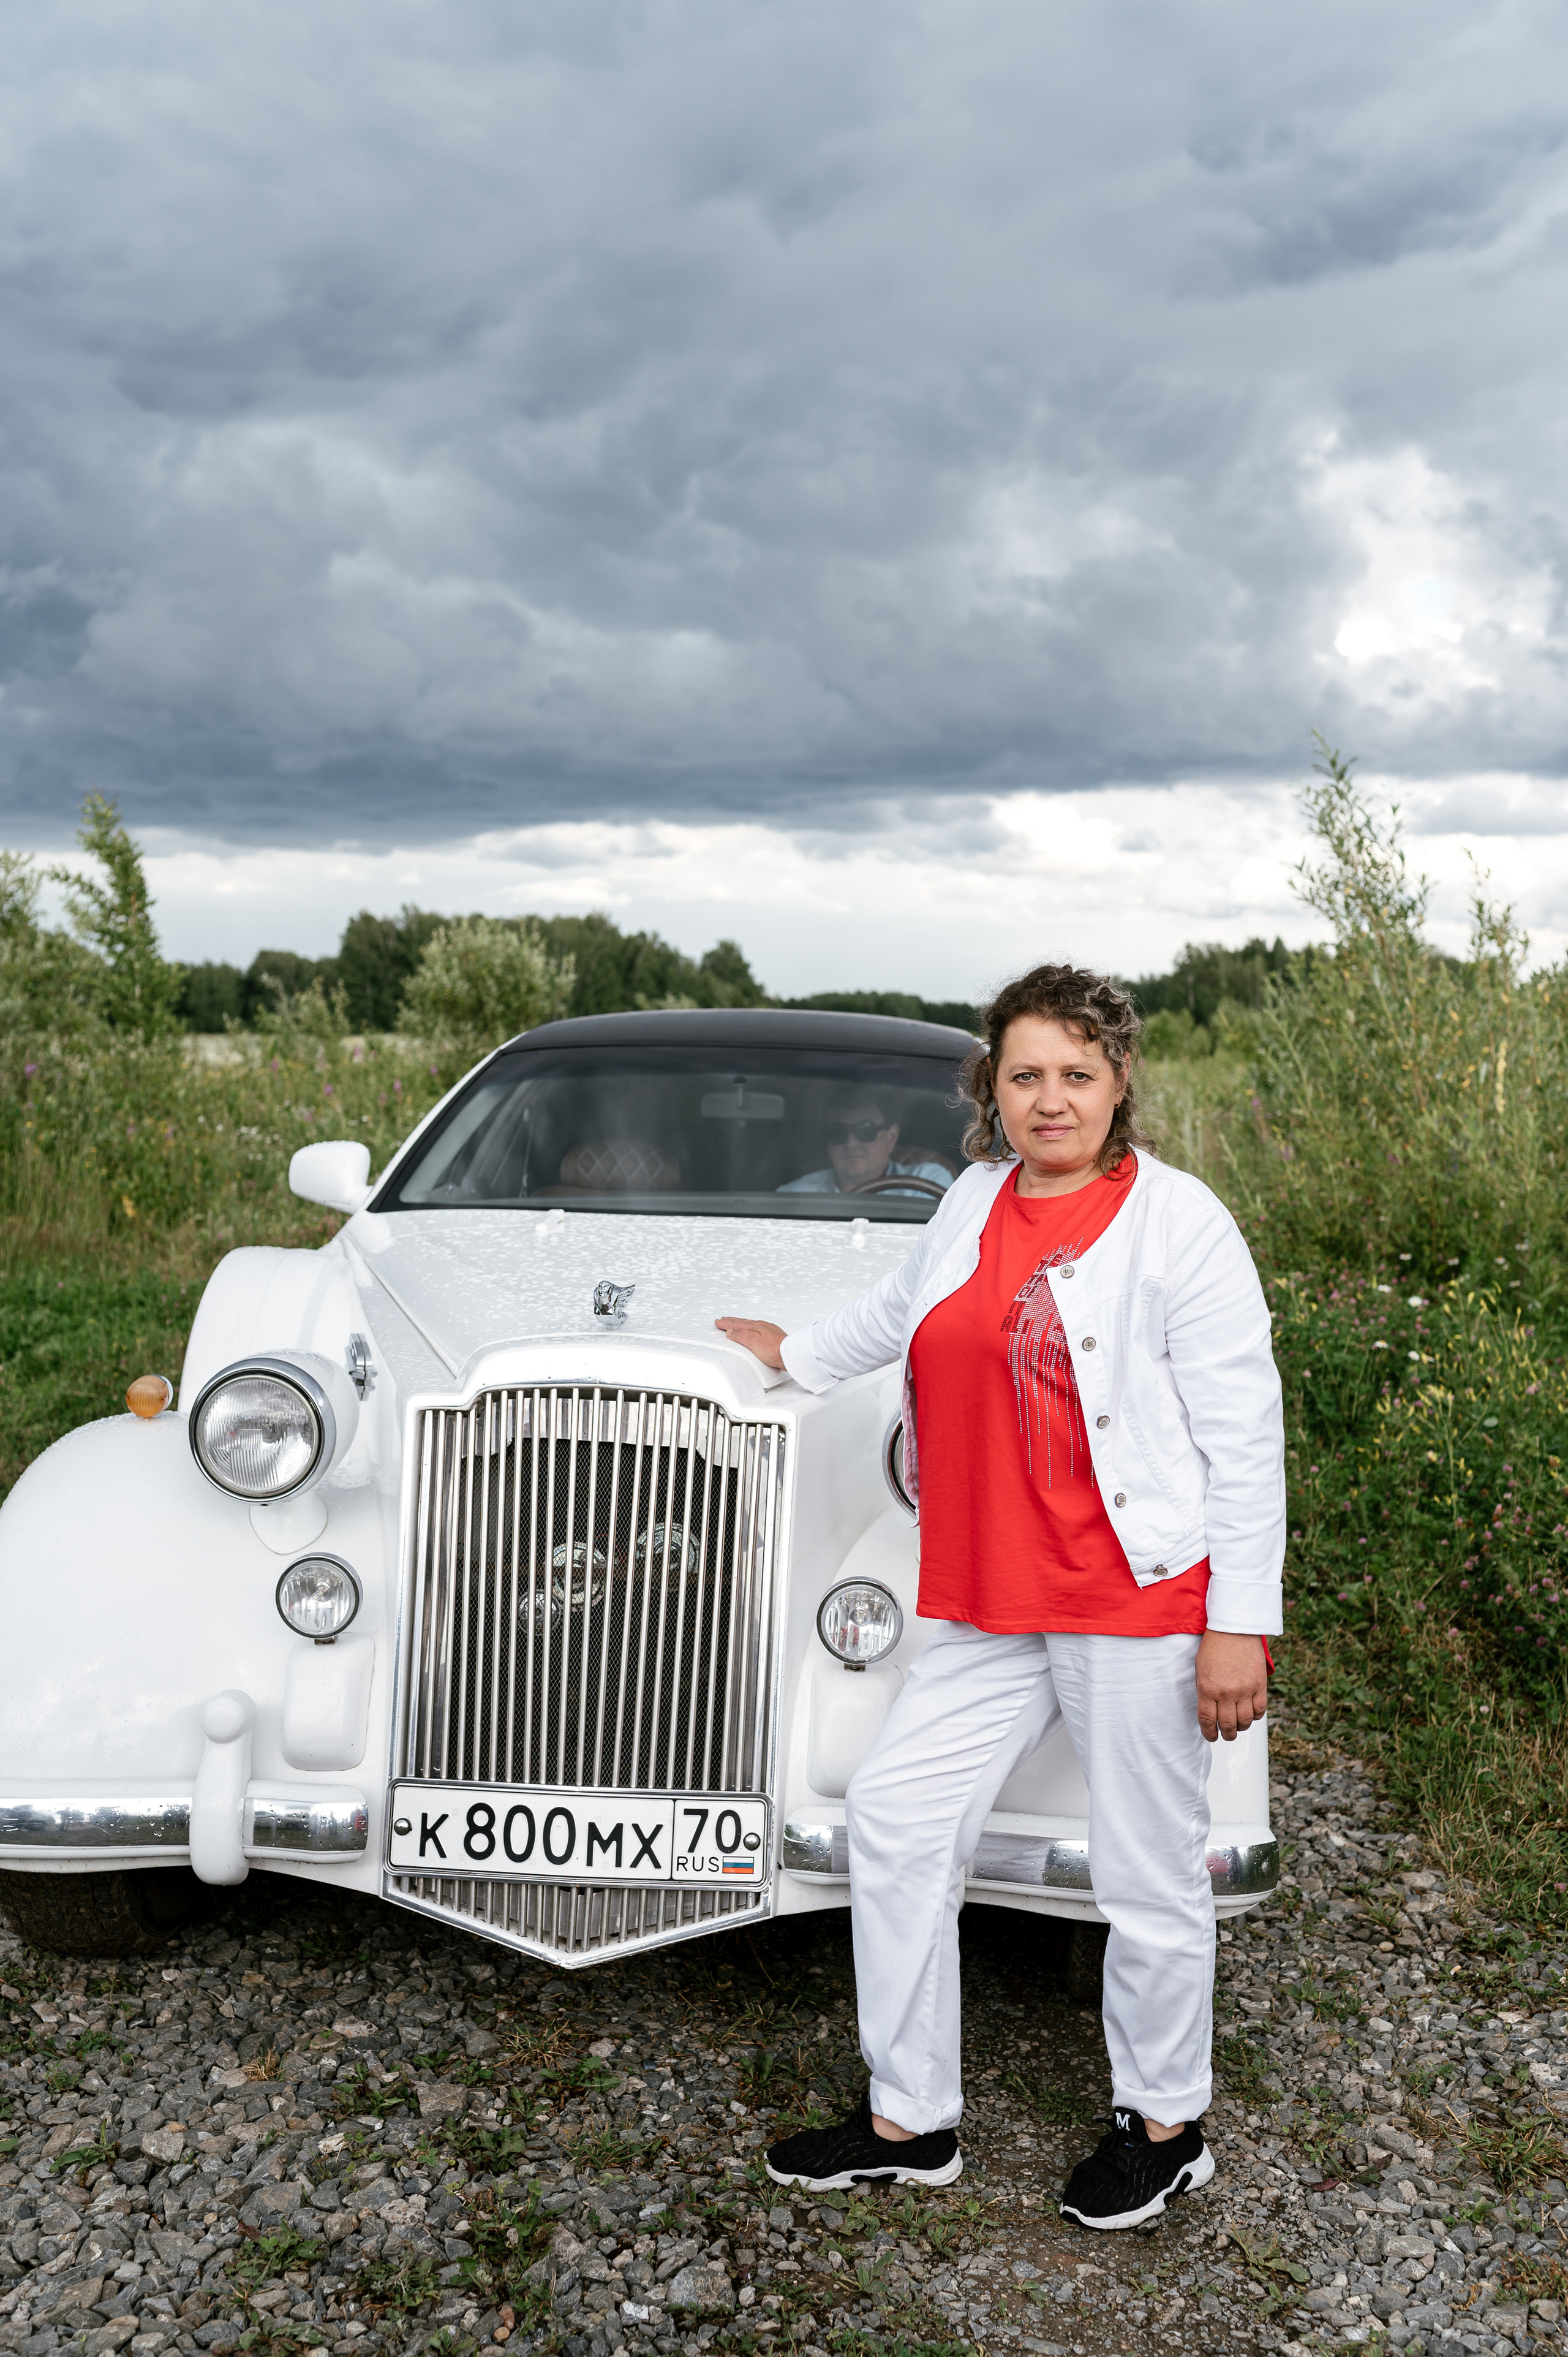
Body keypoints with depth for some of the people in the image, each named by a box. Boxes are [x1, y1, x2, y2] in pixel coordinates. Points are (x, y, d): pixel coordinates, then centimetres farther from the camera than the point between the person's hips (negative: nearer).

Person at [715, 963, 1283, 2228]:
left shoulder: (1179, 1221, -11)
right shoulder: (977, 1201, 7)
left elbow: (1246, 1434, -11)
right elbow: (903, 1309, 29)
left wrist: (1242, 1623, -15)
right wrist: (797, 1351, 44)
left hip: (1142, 1601, -6)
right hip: (991, 1604, 7)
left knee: (1150, 1876, 7)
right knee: (897, 1816, 9)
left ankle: (1167, 2126, 33)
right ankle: (909, 2120, 27)